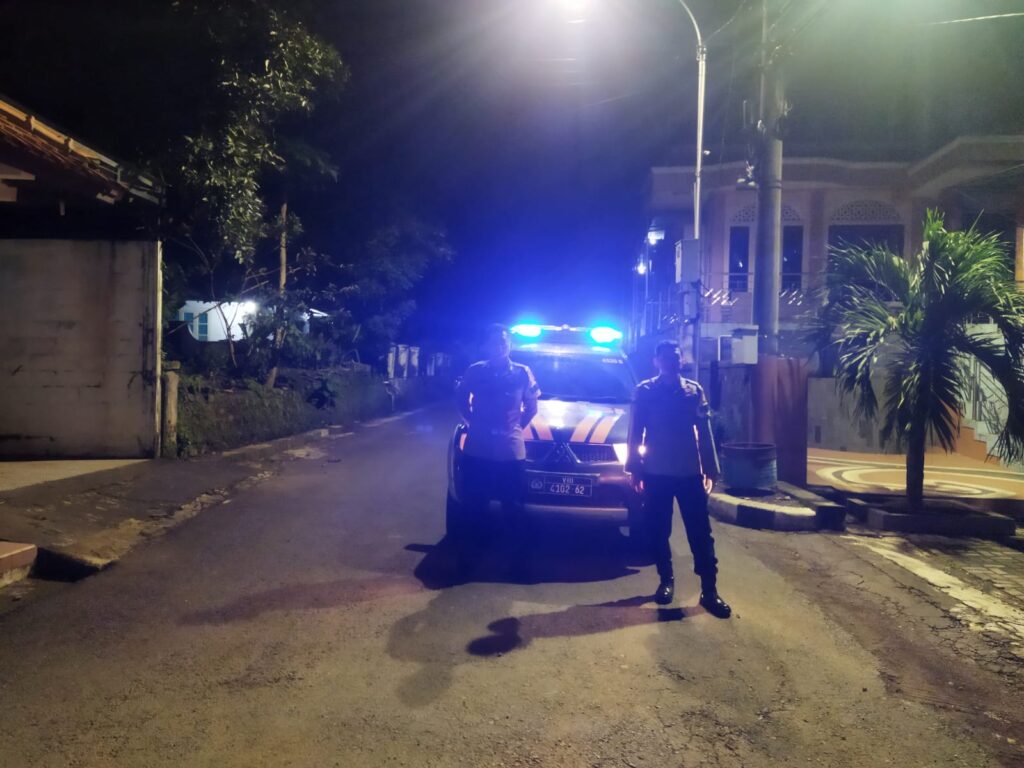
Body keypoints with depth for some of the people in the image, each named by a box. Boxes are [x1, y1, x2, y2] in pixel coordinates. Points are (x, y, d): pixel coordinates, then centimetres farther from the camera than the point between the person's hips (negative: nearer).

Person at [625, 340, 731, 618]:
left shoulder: (694, 391, 7)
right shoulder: (644, 392, 1)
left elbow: (704, 432, 8)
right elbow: (635, 432, 1)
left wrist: (710, 469, 4)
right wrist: (635, 469, -3)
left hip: (690, 472, 1)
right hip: (657, 473, -1)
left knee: (700, 532, 0)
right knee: (659, 531, 7)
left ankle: (709, 590, 5)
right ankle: (666, 581, 23)